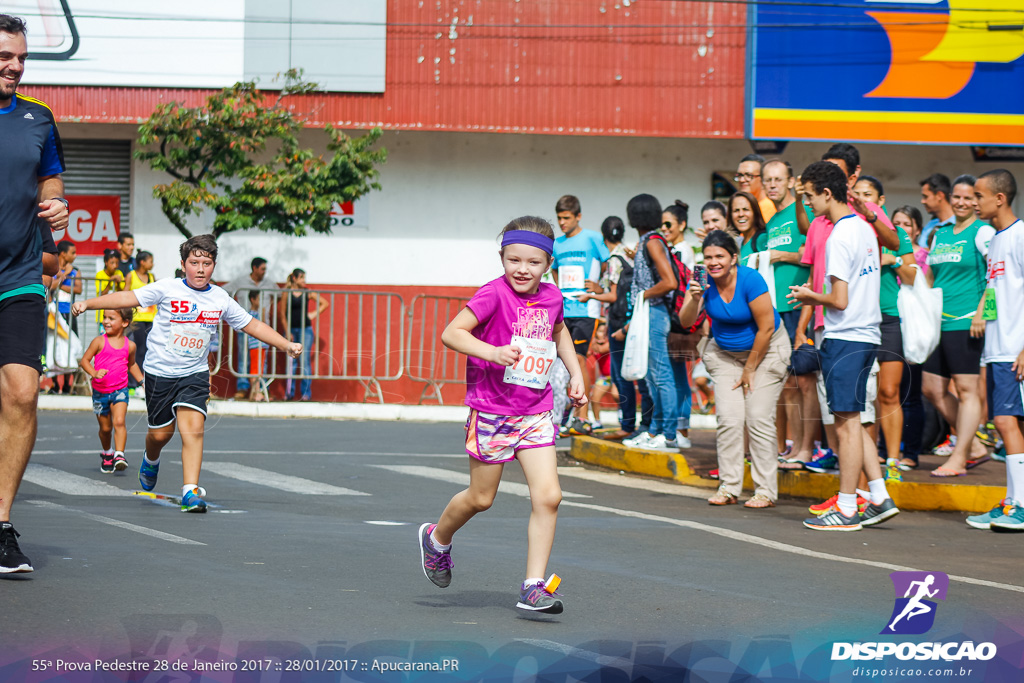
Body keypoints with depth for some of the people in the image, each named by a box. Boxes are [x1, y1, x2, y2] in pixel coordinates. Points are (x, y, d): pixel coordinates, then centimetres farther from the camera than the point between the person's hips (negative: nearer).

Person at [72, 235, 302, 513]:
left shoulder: (221, 299, 2)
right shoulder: (167, 289, -8)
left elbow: (252, 325, 12)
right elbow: (127, 298, -10)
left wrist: (287, 345, 7)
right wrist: (87, 304, -19)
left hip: (195, 374, 1)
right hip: (160, 372, -1)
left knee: (193, 428, -18)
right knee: (161, 432, 9)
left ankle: (190, 491, -20)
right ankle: (151, 461, 45)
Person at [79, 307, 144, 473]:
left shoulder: (130, 345, 3)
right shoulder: (99, 342, -5)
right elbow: (85, 360, -5)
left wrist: (142, 380, 17)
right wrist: (94, 373, -23)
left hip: (120, 390, 0)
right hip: (100, 391, 0)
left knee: (119, 422, -20)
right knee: (105, 427, 11)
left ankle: (119, 455, -22)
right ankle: (106, 453, 36)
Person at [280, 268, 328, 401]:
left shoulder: (308, 293, 4)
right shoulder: (287, 293, 0)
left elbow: (325, 303, 13)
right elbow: (283, 314, 1)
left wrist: (315, 314, 1)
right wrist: (288, 332, -4)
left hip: (305, 330, 0)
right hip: (291, 330, 0)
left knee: (305, 360, -5)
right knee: (291, 361, 2)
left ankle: (306, 392, -4)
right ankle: (289, 392, 6)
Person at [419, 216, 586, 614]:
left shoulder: (551, 297, 4)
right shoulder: (494, 294, -15)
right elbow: (451, 333, -21)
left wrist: (575, 374, 20)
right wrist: (493, 352, -33)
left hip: (535, 412, 5)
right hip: (491, 411, -5)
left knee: (548, 496, -8)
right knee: (481, 498, 9)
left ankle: (533, 588, -2)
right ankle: (437, 539, 40)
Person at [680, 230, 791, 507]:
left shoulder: (750, 280, -25)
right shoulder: (703, 281, -13)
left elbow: (766, 328, -20)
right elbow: (685, 322, -19)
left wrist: (750, 369, -13)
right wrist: (695, 300, -40)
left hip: (765, 349, -4)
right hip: (725, 353, 4)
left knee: (759, 418, -12)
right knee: (729, 419, -7)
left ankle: (766, 491, -8)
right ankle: (728, 487, 0)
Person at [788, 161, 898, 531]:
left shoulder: (840, 237, -16)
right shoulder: (865, 229, 12)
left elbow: (840, 300, -19)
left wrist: (812, 296, -1)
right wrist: (815, 297, 18)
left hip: (844, 338, -9)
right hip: (867, 335, 9)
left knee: (846, 423, -4)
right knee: (851, 422, 14)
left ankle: (846, 510, -1)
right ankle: (880, 498, 11)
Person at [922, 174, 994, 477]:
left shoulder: (982, 232, -5)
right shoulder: (940, 234, 18)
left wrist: (982, 309, -23)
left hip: (965, 322, -8)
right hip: (938, 323, 8)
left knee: (966, 389, -6)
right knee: (932, 389, 8)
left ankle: (959, 459, -3)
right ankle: (974, 445, 18)